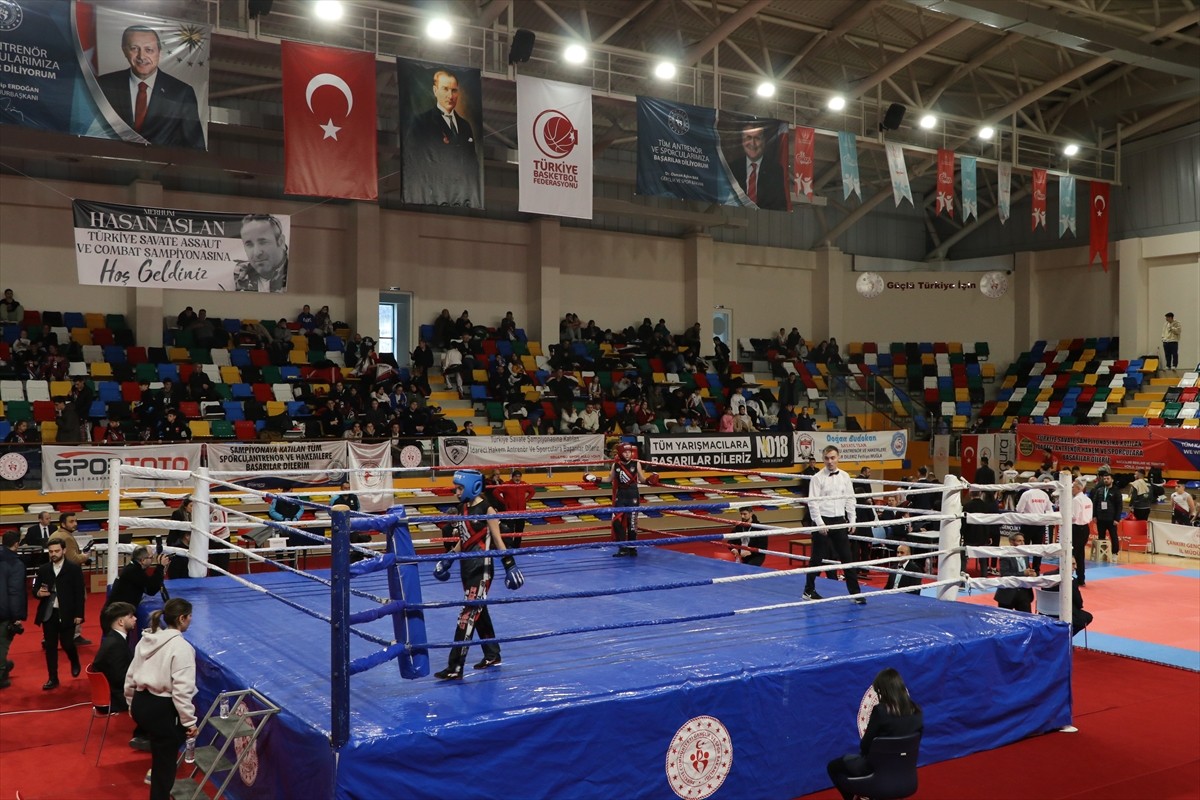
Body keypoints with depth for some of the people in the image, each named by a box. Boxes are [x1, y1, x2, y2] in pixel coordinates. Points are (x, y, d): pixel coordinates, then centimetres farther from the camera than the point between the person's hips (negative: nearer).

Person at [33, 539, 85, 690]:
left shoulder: (74, 568, -4)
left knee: (67, 643, 0)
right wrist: (38, 593, -15)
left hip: (67, 614, -3)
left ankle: (75, 663, 32)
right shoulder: (43, 569, 7)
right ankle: (52, 679, 13)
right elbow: (35, 590, 10)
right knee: (50, 647, 5)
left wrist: (79, 614, -10)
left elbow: (79, 593, -5)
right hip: (48, 613, 3)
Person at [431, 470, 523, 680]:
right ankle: (492, 655, 30)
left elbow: (497, 540, -9)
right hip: (467, 567, 8)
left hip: (481, 568, -8)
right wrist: (447, 560, 18)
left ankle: (456, 667, -12)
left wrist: (510, 564, -11)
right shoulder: (465, 508, 10)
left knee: (469, 613, -10)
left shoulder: (486, 509, -11)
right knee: (479, 610, 16)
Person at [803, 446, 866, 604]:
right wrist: (820, 523, -14)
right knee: (817, 558, 5)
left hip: (840, 521, 4)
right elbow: (812, 502, -10)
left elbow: (850, 499, 11)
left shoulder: (844, 477, 6)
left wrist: (852, 520, 6)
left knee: (847, 557, 4)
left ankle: (855, 592, 9)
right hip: (822, 521, -4)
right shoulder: (817, 478, -7)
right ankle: (809, 591, 18)